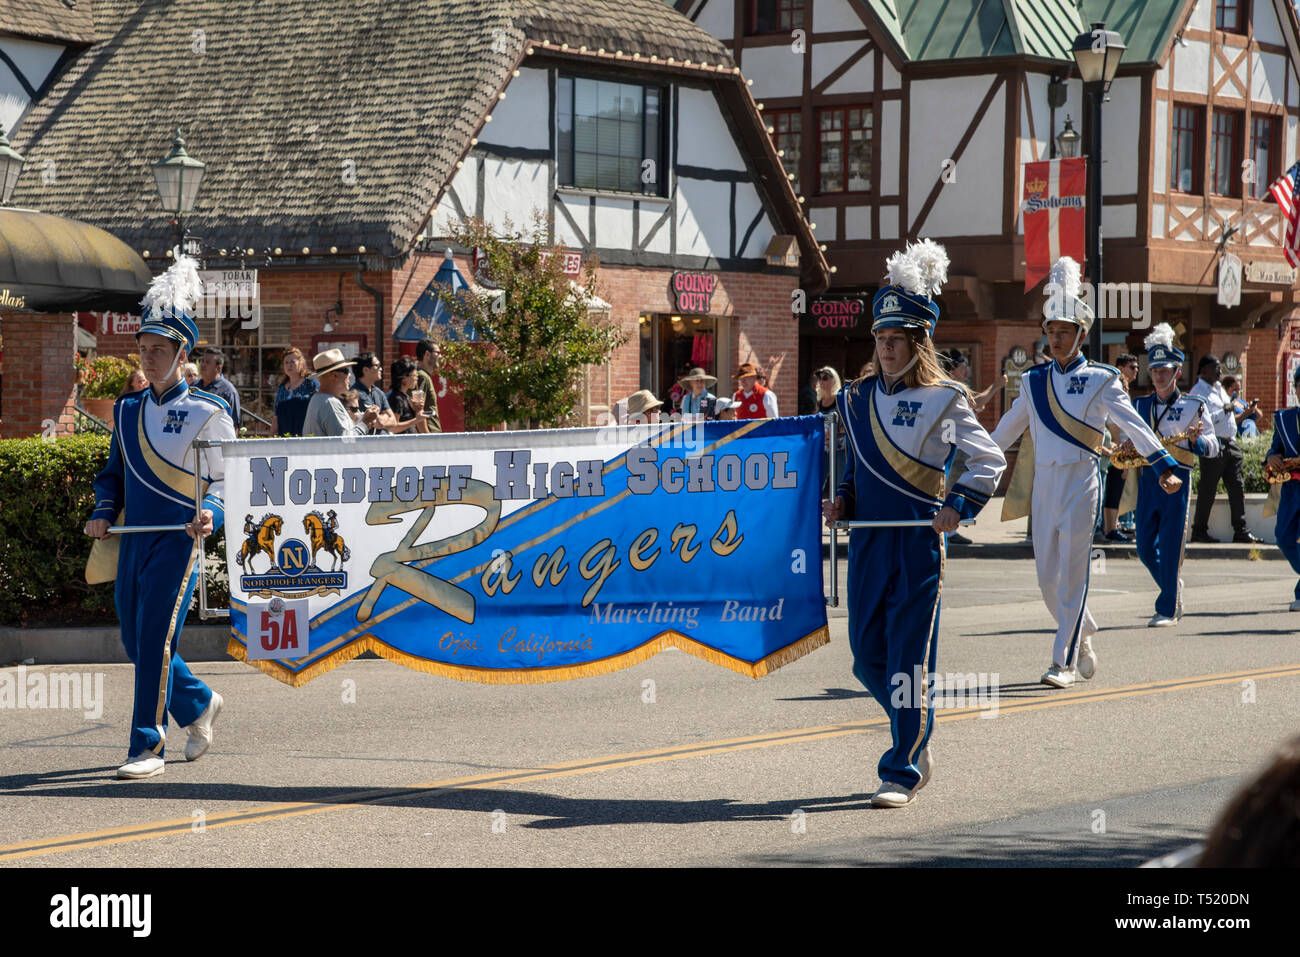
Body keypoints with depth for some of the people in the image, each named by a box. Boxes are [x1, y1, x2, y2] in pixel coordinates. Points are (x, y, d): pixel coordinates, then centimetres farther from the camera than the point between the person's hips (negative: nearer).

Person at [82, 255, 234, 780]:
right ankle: (199, 704, 33)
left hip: (178, 540, -6)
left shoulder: (208, 412, -5)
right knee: (137, 640, 10)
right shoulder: (127, 409, 13)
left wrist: (210, 512, -23)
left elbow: (227, 477, -4)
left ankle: (147, 747, -6)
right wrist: (103, 513, 2)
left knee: (156, 639, -11)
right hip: (132, 540, 6)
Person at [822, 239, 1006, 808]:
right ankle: (917, 737, 31)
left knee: (909, 659, -5)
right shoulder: (856, 399, 11)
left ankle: (903, 772, 2)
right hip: (867, 542, 5)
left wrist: (958, 506, -15)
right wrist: (842, 502, 5)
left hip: (918, 544, -5)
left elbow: (990, 460, -3)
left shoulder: (942, 400, -4)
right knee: (868, 658, 7)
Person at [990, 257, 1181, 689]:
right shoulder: (1034, 380, 9)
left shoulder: (1100, 379, -3)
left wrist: (1166, 466, -21)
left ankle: (1065, 662, -2)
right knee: (1047, 579, 5)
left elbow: (1132, 424, -11)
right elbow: (1007, 429, 19)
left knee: (1072, 575, -6)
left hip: (1080, 482, -4)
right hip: (1043, 483, 4)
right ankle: (1083, 641, 26)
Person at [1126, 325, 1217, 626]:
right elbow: (1128, 440, 18)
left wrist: (1195, 440, -22)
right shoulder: (1140, 406, 13)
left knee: (1170, 547, -6)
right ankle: (1173, 586, 30)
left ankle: (1167, 610, -2)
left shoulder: (1193, 406, 2)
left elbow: (1213, 445, 0)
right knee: (1145, 548, 5)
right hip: (1147, 479, 4)